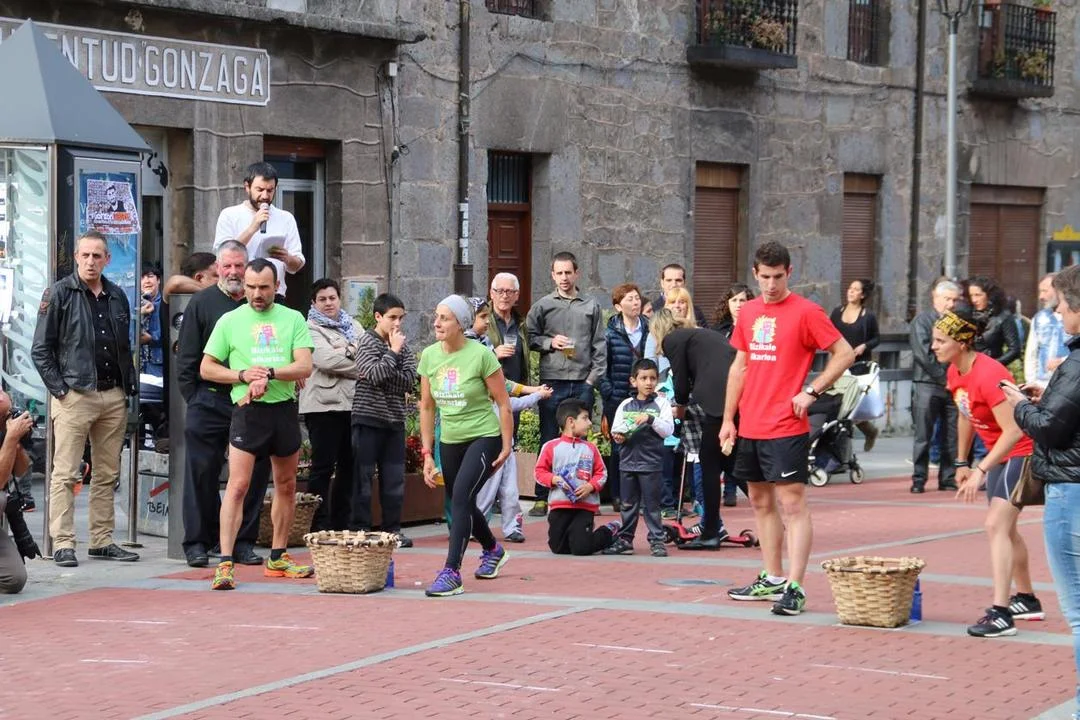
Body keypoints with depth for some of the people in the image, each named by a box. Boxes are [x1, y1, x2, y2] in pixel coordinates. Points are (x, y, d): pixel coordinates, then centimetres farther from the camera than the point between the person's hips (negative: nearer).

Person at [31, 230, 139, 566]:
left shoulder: (118, 297, 13)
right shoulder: (59, 294, -3)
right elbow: (40, 349, -4)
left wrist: (129, 386, 11)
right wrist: (59, 388, -10)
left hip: (114, 397, 6)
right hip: (74, 396, -6)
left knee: (107, 474, 9)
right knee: (65, 474, -5)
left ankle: (102, 541, 16)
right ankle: (63, 544, -4)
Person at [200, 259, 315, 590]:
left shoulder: (293, 319, 5)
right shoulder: (230, 321, 3)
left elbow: (305, 367, -4)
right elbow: (207, 368, 4)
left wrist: (270, 373, -19)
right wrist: (243, 375, -11)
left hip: (284, 409, 3)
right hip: (248, 411, -3)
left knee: (286, 486, 12)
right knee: (237, 485, -13)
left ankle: (278, 558, 24)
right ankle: (225, 563, -16)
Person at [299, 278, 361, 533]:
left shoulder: (352, 327, 19)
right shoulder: (311, 329, -2)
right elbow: (326, 360, -15)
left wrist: (351, 351, -12)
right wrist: (360, 366, -7)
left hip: (353, 404, 7)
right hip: (324, 406, -7)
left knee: (349, 465, 11)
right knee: (323, 467, -6)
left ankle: (341, 524, 19)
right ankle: (319, 526, -3)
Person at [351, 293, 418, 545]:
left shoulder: (403, 345, 11)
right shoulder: (368, 342, -4)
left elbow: (410, 381, -1)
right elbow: (375, 374, -20)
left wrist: (385, 375, -13)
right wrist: (394, 352, -12)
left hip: (394, 420, 5)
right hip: (368, 418, -5)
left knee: (394, 479, 7)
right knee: (363, 477, -2)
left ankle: (392, 529, 14)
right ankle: (359, 530, 1)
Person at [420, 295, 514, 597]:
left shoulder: (481, 355, -16)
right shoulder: (429, 356, -1)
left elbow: (503, 403, -9)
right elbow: (426, 407, 6)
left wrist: (507, 446, -9)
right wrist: (427, 454, 4)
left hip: (484, 438, -6)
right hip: (450, 441, 6)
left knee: (461, 498, -21)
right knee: (462, 504, 16)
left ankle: (451, 573, -21)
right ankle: (493, 551, 45)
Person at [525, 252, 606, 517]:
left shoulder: (591, 307, 9)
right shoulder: (542, 306, 6)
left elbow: (599, 346, 8)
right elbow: (529, 337, 6)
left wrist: (594, 376, -1)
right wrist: (550, 342, -11)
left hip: (583, 383, 1)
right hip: (552, 381, -1)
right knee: (549, 441, 1)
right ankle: (542, 497, 4)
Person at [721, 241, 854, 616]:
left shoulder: (806, 312, -7)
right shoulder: (748, 312, 12)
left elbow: (845, 353, -6)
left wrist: (811, 391, -14)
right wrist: (728, 418, 14)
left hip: (786, 428, -7)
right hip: (750, 427, 7)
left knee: (792, 503, -8)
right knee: (761, 502, 13)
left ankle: (794, 588, -11)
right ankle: (772, 580, 23)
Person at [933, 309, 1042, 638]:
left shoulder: (988, 375, -28)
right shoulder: (955, 374, 0)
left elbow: (1013, 431, -31)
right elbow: (966, 417, 15)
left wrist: (980, 471, -33)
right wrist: (962, 462, 17)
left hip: (1021, 452, -10)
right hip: (999, 453, 10)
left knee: (996, 525, -19)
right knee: (1005, 528, 21)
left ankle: (1001, 613, -22)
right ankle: (1028, 600, 38)